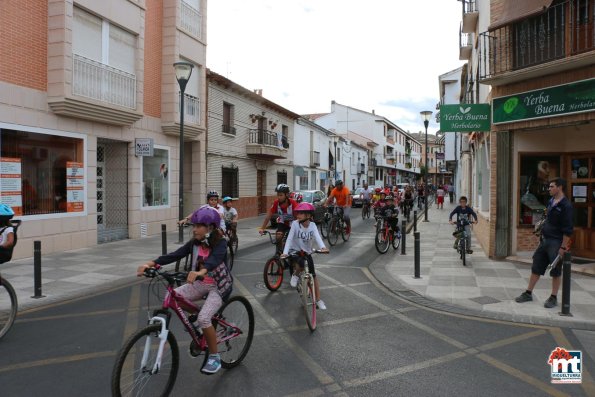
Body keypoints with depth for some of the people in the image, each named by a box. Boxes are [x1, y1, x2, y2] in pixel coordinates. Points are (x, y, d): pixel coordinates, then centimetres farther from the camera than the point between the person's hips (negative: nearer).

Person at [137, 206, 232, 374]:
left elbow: (215, 260, -38)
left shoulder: (220, 243, -18)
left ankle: (214, 357, -5)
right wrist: (150, 263, -27)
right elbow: (174, 255, -12)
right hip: (200, 283, 6)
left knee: (203, 318, -27)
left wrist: (200, 272, -59)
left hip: (218, 286, -6)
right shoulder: (194, 243, -1)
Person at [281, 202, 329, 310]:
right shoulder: (295, 224, -17)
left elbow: (317, 237, -28)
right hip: (295, 251, -2)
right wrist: (285, 252, -38)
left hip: (307, 252, 2)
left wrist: (322, 247, -48)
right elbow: (289, 238, -23)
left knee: (313, 275, -2)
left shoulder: (312, 225, -12)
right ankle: (295, 275, 2)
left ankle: (318, 300, 9)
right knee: (301, 265, -34)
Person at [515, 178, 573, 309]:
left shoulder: (565, 205, -14)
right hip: (544, 240, 8)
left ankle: (553, 298, 16)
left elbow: (568, 229, -16)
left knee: (555, 271, 4)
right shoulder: (551, 202, 10)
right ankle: (528, 293, 19)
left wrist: (563, 247, -17)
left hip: (555, 242, -8)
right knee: (536, 268, 11)